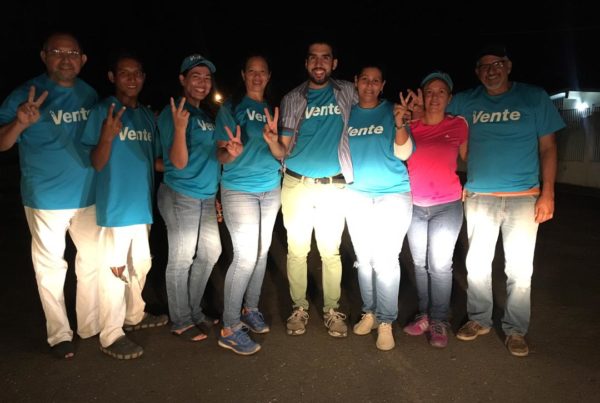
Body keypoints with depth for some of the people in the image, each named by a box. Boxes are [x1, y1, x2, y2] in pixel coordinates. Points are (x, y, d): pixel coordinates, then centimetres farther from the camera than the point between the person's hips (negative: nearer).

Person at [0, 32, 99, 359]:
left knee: (92, 262, 13)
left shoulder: (89, 94, 6)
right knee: (50, 267, 6)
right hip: (46, 199, -4)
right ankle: (58, 334, 23)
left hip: (88, 196, 4)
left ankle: (90, 326, 29)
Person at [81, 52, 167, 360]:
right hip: (116, 206, -7)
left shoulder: (147, 116, 11)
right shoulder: (102, 112, -8)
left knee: (141, 263, 18)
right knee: (114, 269, -3)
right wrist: (107, 136, -27)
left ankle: (134, 315, 37)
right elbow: (96, 164, -12)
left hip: (142, 204, 7)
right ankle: (111, 336, 11)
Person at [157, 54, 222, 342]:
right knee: (181, 260, 2)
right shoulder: (173, 113, -11)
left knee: (210, 252, 15)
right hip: (180, 197, -8)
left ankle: (194, 311, 33)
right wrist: (179, 128, -30)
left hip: (206, 197, 8)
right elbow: (178, 163, -17)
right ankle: (181, 321, 19)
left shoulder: (206, 114, 12)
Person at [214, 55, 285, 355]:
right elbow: (220, 153, -5)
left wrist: (273, 141, -20)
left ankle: (251, 309, 25)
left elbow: (282, 154, 3)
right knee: (245, 256, -11)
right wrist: (231, 152, -29)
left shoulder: (273, 111, 10)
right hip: (239, 190, -5)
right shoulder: (230, 109, -1)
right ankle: (229, 328, -1)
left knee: (262, 252, 8)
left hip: (271, 190, 5)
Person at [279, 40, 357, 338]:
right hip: (296, 184, 0)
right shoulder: (292, 99, 5)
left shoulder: (347, 93, 7)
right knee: (296, 250, 4)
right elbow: (285, 149, 3)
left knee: (330, 251, 4)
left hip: (334, 187, 0)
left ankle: (332, 310, 16)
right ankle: (299, 308, 18)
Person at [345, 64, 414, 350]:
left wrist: (399, 123, -24)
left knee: (385, 260, -6)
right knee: (364, 259, 7)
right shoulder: (347, 114, 7)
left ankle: (386, 322, 5)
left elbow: (403, 153, -9)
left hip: (393, 195, -3)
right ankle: (369, 313, 21)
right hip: (357, 196, 3)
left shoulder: (392, 111, 0)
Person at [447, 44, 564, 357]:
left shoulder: (534, 98, 2)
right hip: (479, 198, 2)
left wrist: (547, 193, -4)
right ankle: (479, 320, 28)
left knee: (520, 269, 5)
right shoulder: (466, 102, 6)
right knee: (477, 263, 10)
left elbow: (547, 148, 2)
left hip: (524, 198, -1)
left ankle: (515, 330, 21)